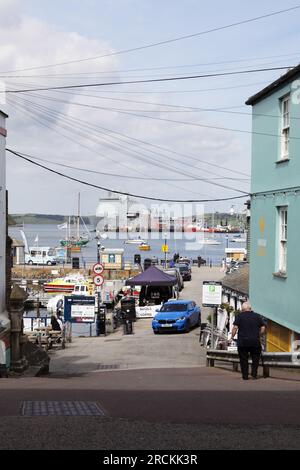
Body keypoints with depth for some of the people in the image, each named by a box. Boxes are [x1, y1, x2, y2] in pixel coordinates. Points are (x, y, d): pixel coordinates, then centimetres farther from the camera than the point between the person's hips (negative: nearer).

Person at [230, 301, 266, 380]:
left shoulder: (239, 316, 0)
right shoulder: (257, 316, 7)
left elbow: (235, 327, -8)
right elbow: (263, 328, 6)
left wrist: (232, 336, 4)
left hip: (242, 342, -1)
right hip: (255, 341, 1)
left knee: (243, 359, 7)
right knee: (255, 358, 14)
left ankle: (245, 376, 8)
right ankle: (254, 374, 4)